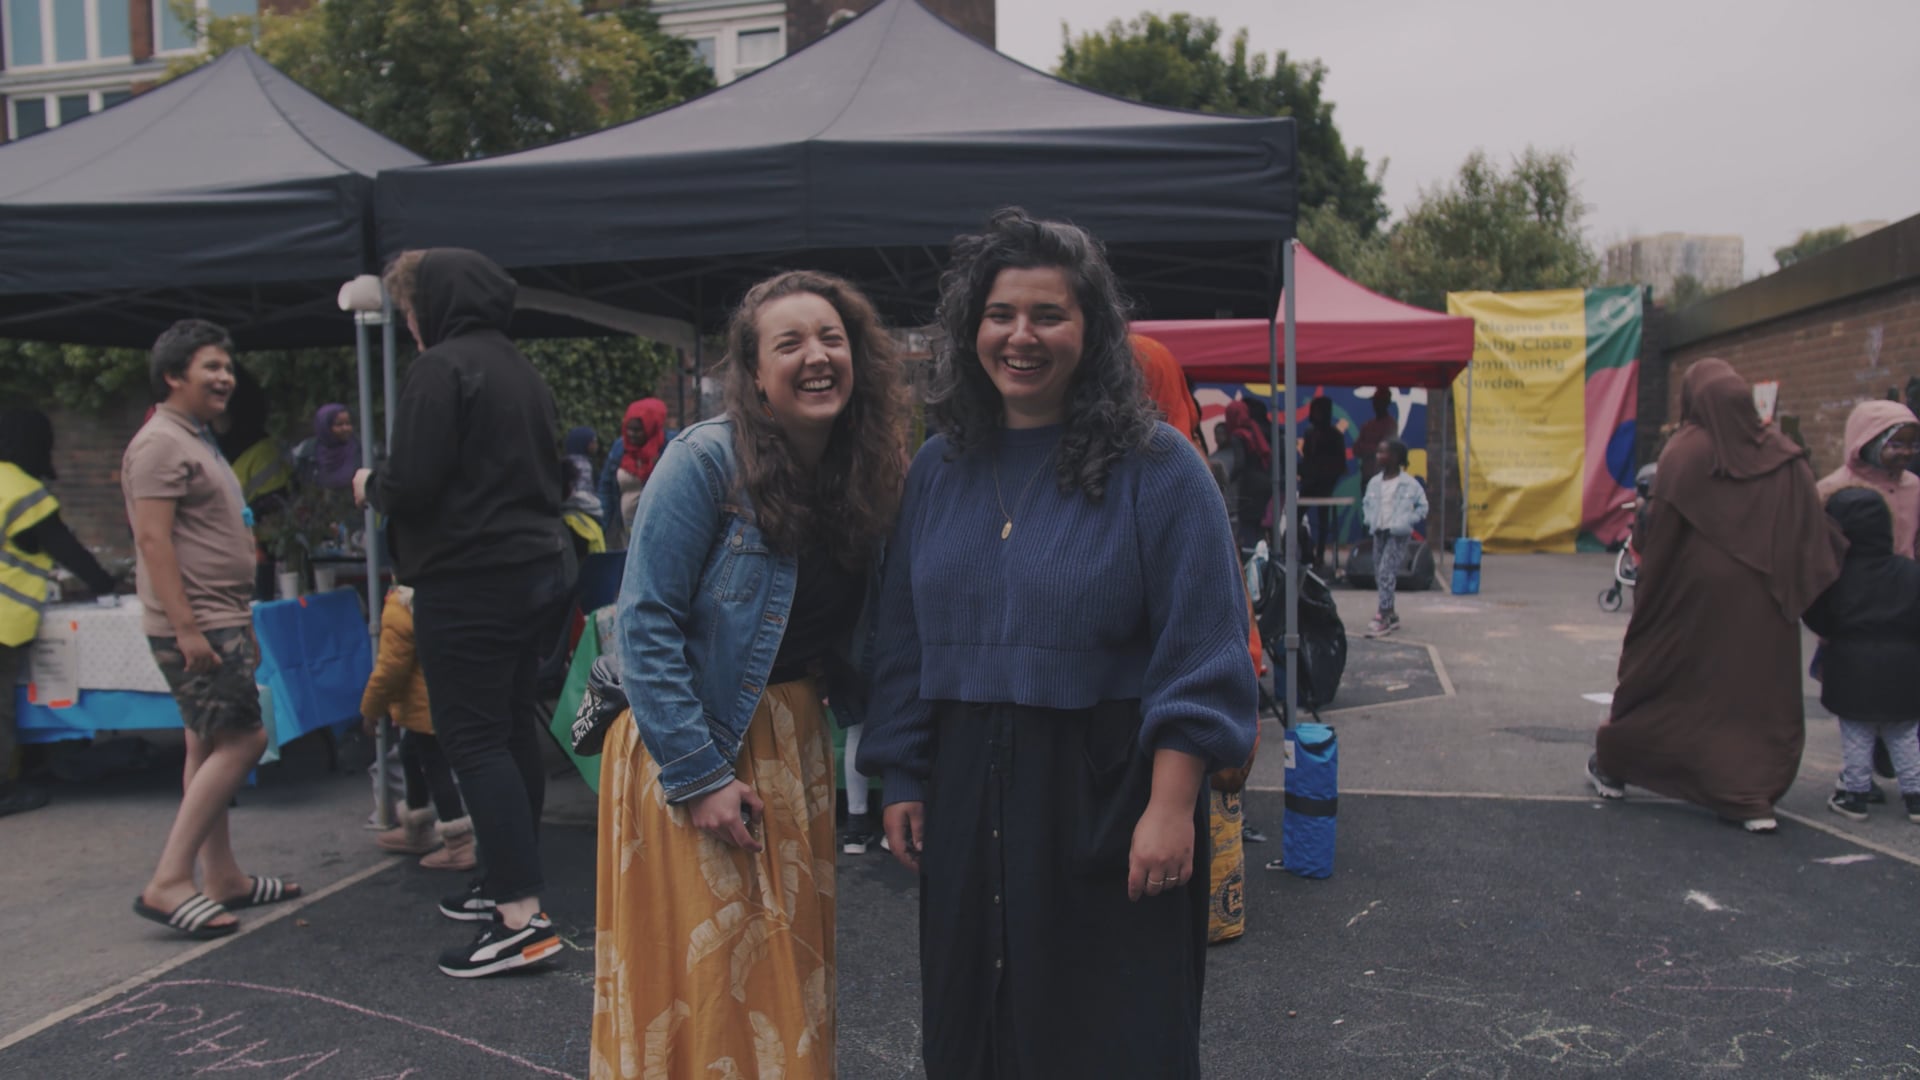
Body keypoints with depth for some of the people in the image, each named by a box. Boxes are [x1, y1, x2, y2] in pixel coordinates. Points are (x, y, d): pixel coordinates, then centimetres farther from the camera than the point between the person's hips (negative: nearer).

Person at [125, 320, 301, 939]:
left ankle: (222, 878, 18)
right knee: (242, 740, -14)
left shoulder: (199, 442, 20)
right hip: (193, 627, -10)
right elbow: (153, 540, -19)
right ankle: (168, 882, -11)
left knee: (210, 750, 12)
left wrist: (243, 627, 23)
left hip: (219, 625, 10)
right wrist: (186, 627, -24)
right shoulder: (161, 443, -11)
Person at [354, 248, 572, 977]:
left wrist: (370, 485, 4)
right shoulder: (521, 371, 16)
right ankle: (511, 883, 26)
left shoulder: (441, 368, -11)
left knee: (473, 738, -6)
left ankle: (523, 918, -8)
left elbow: (412, 484, -19)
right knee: (513, 729, 15)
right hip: (536, 569, 9)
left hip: (468, 582, -9)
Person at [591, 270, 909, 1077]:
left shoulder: (867, 474, 1)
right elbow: (646, 626, -17)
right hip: (691, 747, -5)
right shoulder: (704, 462, -16)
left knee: (790, 972, 16)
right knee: (707, 977, 3)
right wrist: (700, 776, -19)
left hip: (796, 747, 6)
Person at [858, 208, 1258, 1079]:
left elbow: (1199, 657, -11)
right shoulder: (938, 470, 7)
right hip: (967, 795, 5)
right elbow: (901, 640, 10)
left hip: (1106, 800, -4)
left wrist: (1171, 807, -17)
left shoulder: (1156, 467, -8)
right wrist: (901, 780, 8)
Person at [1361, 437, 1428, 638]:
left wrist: (1405, 522, -9)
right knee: (1379, 574, 9)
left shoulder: (1409, 484, -9)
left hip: (1398, 535, -6)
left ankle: (1383, 618, -13)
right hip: (1379, 533, 6)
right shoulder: (1374, 483, 4)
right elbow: (1366, 503, 20)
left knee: (1386, 573, -14)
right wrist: (1370, 520, 6)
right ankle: (1391, 615, 23)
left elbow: (1422, 507, 0)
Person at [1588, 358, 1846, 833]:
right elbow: (1813, 529, 1)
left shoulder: (1683, 453, -10)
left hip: (1694, 594, -2)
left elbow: (1660, 530, -10)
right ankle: (1753, 797, 6)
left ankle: (1613, 767, 24)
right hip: (1762, 601, 2)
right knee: (1759, 693, 10)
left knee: (1662, 678, 11)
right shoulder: (1783, 456, 1)